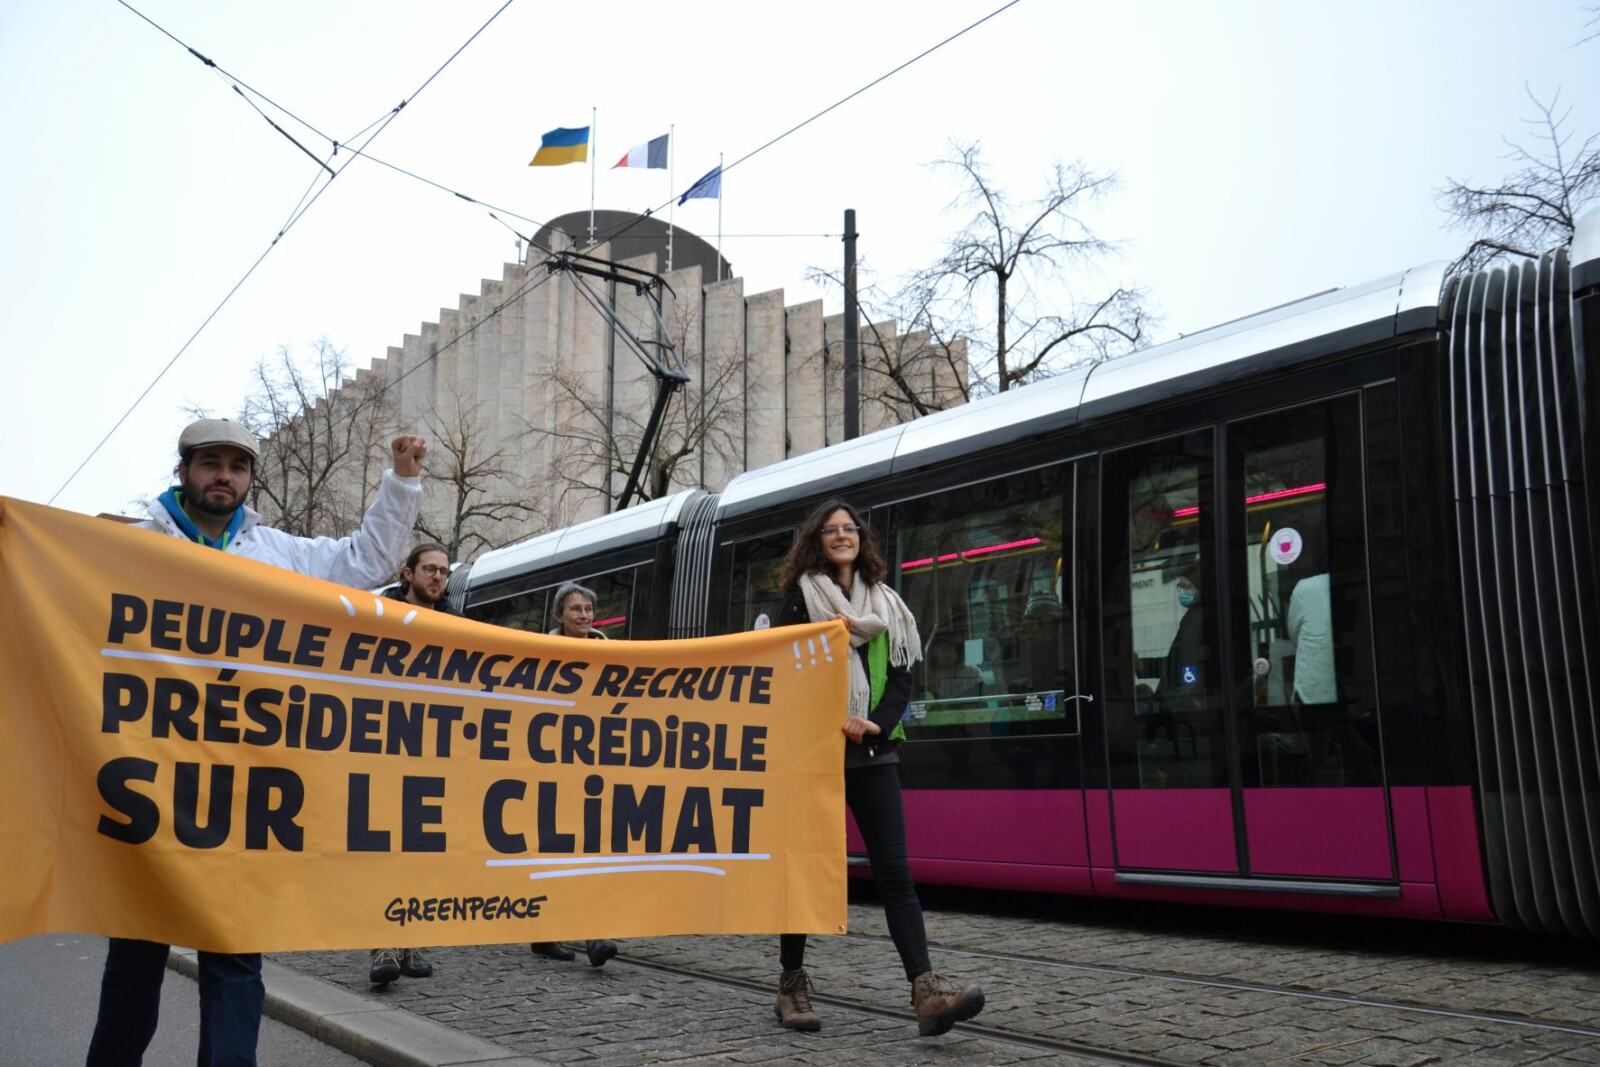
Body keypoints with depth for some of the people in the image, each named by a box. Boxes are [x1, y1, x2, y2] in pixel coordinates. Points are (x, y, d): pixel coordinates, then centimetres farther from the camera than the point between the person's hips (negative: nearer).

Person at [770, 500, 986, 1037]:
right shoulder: (799, 599, 2)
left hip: (873, 752, 3)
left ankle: (927, 992, -12)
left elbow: (901, 677, 8)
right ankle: (792, 986, 18)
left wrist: (874, 726, -9)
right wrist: (831, 720, -16)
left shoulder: (884, 605, 14)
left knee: (894, 872, -5)